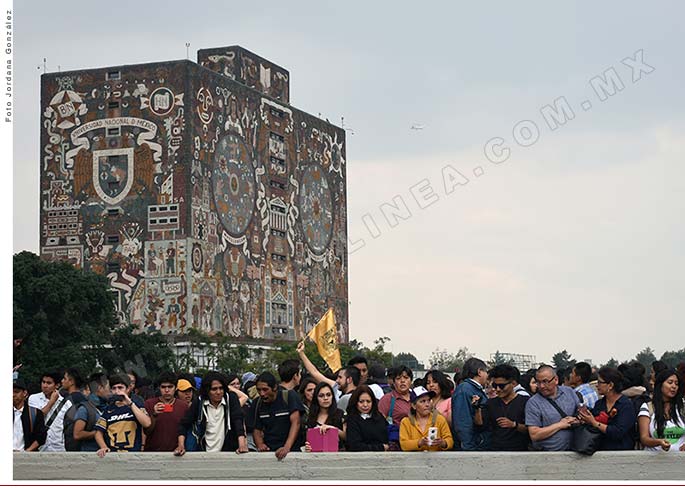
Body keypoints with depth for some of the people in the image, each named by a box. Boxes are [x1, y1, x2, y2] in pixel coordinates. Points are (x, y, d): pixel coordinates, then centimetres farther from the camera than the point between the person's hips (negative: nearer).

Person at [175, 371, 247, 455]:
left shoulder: (231, 398, -7)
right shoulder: (198, 402, -3)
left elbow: (238, 420, -15)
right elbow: (184, 424, -2)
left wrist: (242, 445, -28)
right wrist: (181, 445, -17)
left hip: (228, 450, -1)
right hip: (204, 452, 1)